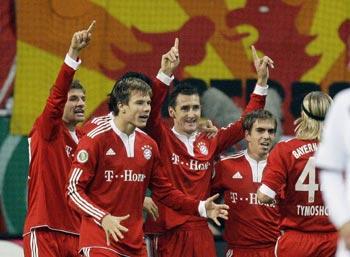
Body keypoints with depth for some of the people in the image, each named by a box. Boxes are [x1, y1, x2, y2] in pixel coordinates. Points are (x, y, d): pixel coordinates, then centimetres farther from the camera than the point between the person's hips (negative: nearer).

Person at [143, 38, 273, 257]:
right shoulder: (162, 138, 0)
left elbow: (244, 124, 17)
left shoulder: (209, 143, 11)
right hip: (168, 233, -4)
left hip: (201, 233, 4)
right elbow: (151, 111, -17)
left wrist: (262, 81, 11)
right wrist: (165, 73, -29)